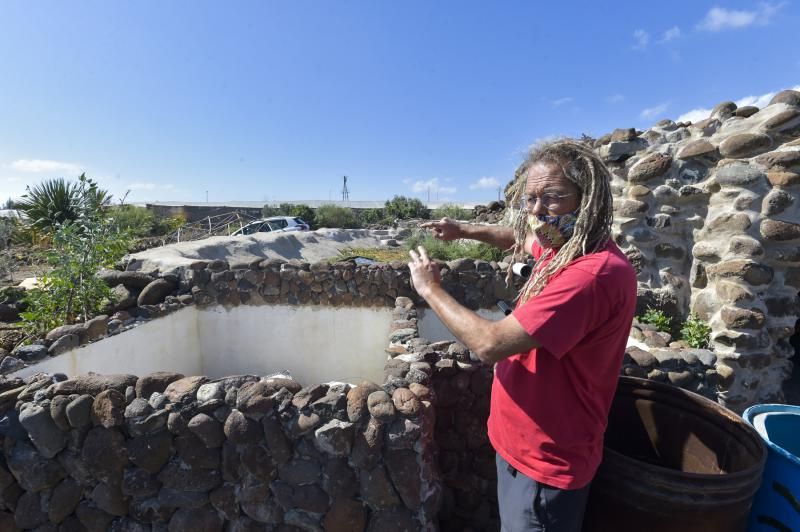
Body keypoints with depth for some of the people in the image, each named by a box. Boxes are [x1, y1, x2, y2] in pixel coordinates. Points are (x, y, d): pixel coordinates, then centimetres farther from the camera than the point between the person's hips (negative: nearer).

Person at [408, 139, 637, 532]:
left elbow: (490, 344, -33)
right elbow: (521, 238, 22)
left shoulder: (593, 273, -32)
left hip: (547, 459, -8)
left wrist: (430, 290, -19)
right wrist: (466, 231, 5)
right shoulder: (564, 247, -1)